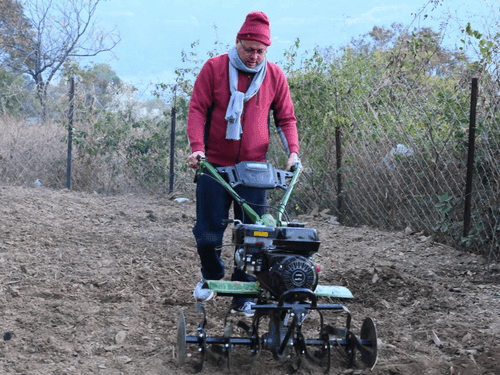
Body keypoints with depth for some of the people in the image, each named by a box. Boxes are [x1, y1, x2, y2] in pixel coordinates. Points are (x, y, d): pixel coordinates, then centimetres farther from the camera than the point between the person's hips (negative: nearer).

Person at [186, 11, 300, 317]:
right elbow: (197, 109, -2)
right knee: (208, 232, 3)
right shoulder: (214, 68, -1)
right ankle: (212, 275, 33)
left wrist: (293, 151, -6)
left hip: (254, 167, 1)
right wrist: (197, 148, -16)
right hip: (214, 165, -1)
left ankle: (243, 298, 8)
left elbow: (286, 118, 10)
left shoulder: (275, 76, 4)